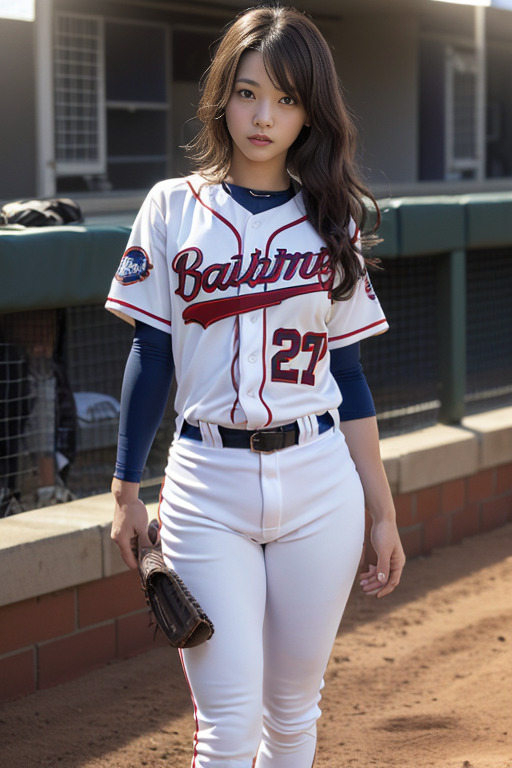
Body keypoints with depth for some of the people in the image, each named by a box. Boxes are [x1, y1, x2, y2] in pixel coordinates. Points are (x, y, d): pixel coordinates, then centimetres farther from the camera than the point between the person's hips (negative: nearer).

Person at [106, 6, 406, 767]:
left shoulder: (331, 220, 7)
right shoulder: (174, 209, 3)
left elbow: (347, 373, 8)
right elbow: (150, 355, 5)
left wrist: (382, 512, 7)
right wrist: (127, 490, 5)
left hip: (317, 485, 2)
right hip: (208, 486, -2)